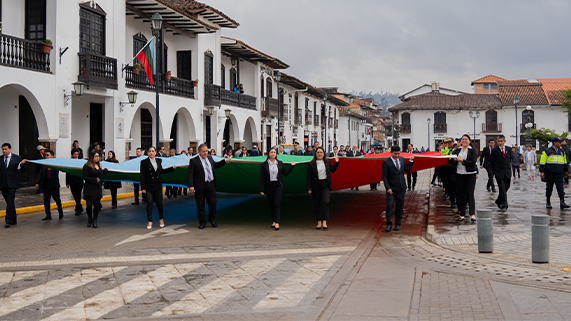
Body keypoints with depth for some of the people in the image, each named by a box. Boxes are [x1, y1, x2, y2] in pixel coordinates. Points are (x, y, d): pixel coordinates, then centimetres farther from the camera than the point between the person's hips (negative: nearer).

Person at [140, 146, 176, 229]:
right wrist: (143, 187, -11)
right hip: (149, 186, -3)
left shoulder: (159, 160, 8)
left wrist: (172, 168, 19)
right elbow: (142, 175, -6)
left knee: (159, 203, 7)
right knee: (149, 203, -2)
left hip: (158, 185, 3)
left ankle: (161, 219, 24)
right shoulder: (144, 162, -5)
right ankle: (150, 221, 7)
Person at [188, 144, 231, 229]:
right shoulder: (194, 161, -6)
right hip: (200, 186, -4)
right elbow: (190, 175, -10)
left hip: (211, 185, 4)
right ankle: (202, 222, 17)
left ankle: (212, 219, 23)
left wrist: (225, 161, 29)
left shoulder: (210, 158, 12)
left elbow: (215, 165, 32)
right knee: (200, 205, 3)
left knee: (213, 203, 3)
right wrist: (191, 186, -19)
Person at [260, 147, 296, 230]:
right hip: (269, 186, 0)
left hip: (278, 186, 0)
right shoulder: (264, 164, 1)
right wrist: (262, 189, -5)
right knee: (271, 205, 7)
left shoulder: (280, 163, 7)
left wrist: (291, 166, 8)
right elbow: (262, 178, -1)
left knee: (276, 204, -9)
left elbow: (285, 173, 14)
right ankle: (273, 221, 19)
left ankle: (277, 223, -12)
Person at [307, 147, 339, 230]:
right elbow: (308, 177, -2)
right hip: (316, 186, -1)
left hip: (325, 185, 1)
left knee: (325, 202, -12)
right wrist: (309, 188, -7)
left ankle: (324, 222, -13)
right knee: (317, 204, 5)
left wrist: (336, 162, 11)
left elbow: (332, 170, 22)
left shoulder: (327, 162, 8)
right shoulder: (311, 164, -2)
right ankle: (319, 222, 14)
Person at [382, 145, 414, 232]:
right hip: (391, 189, -4)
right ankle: (389, 224, -3)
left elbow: (407, 170, 11)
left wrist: (411, 161, 3)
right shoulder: (386, 162, -7)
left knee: (400, 206, 8)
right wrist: (388, 188, -15)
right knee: (390, 205, -10)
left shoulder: (402, 159, 7)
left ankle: (397, 224, 18)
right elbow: (384, 176, -8)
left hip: (401, 188, 4)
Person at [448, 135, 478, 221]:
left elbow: (473, 162, -13)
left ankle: (472, 214, -11)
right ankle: (462, 214, 11)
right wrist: (452, 159, -14)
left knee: (470, 193, -9)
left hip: (470, 175, -4)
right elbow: (451, 162, 9)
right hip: (459, 174, 4)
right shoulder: (457, 150, 10)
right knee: (460, 194, 5)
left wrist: (462, 160, -19)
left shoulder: (473, 150, -1)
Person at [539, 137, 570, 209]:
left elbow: (565, 162, 23)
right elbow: (542, 162, -3)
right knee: (549, 189, 6)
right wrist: (542, 171, -10)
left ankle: (562, 202, -14)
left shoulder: (562, 152, 14)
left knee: (561, 189, -7)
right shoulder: (547, 152, -1)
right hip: (550, 174, -3)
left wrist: (566, 171, 23)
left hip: (559, 174, 3)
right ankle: (548, 203, 17)